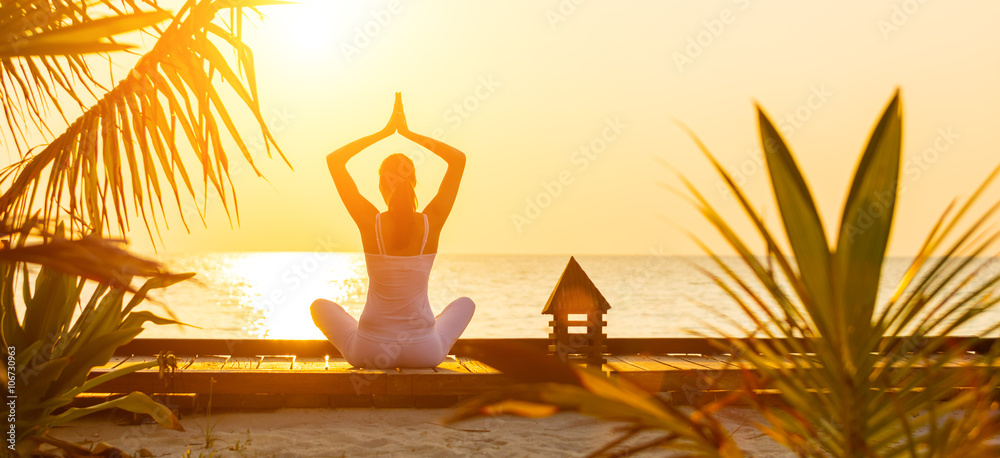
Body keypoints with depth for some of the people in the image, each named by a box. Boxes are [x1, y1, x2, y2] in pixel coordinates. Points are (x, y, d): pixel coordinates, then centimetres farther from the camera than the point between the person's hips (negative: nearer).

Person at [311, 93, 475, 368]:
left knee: (320, 305, 28)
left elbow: (334, 159, -3)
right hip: (424, 353, 1)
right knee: (465, 303, 31)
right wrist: (409, 133, 2)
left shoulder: (370, 223, -13)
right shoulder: (432, 222, -11)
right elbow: (458, 159, 2)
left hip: (369, 352, -1)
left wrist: (384, 132, 0)